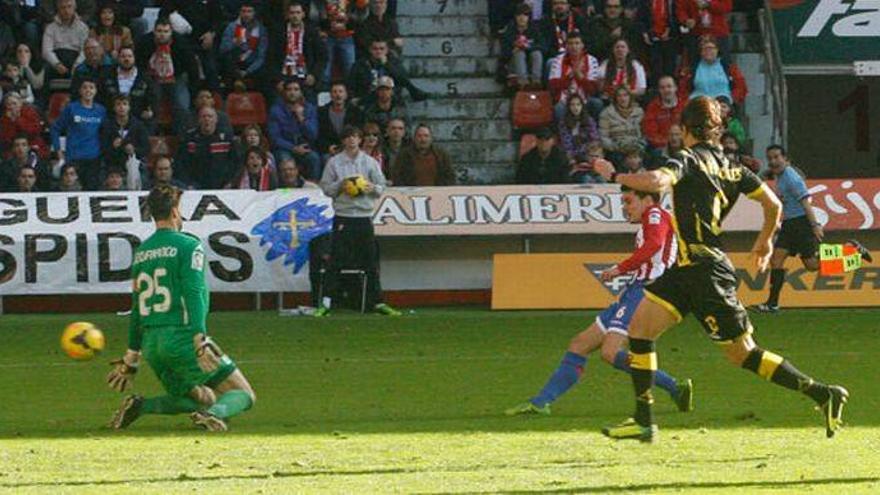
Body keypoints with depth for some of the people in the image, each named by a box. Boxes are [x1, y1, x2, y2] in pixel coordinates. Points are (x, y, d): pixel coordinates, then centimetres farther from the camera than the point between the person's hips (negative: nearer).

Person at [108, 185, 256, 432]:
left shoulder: (141, 252, 16)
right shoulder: (188, 245, -4)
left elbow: (137, 307, 20)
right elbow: (194, 293, -17)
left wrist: (131, 358, 25)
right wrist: (200, 339, -23)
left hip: (151, 344, 7)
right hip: (182, 337, -7)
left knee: (198, 399, 23)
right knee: (243, 395, 2)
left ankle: (140, 405, -1)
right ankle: (213, 414, -32)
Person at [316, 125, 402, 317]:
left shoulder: (370, 162, 10)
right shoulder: (334, 162, 5)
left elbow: (381, 186, 12)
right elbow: (325, 187, 5)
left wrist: (372, 188, -10)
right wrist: (340, 185, -12)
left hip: (364, 217, 2)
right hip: (343, 217, -2)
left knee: (370, 261, 5)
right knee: (336, 260, -7)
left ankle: (377, 301, 10)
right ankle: (326, 302, -7)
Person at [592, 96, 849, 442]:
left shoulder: (689, 160, -11)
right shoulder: (730, 167, 12)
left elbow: (657, 181, -31)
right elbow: (772, 203, 17)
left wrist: (615, 176, -16)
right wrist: (765, 241, 34)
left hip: (707, 271, -9)